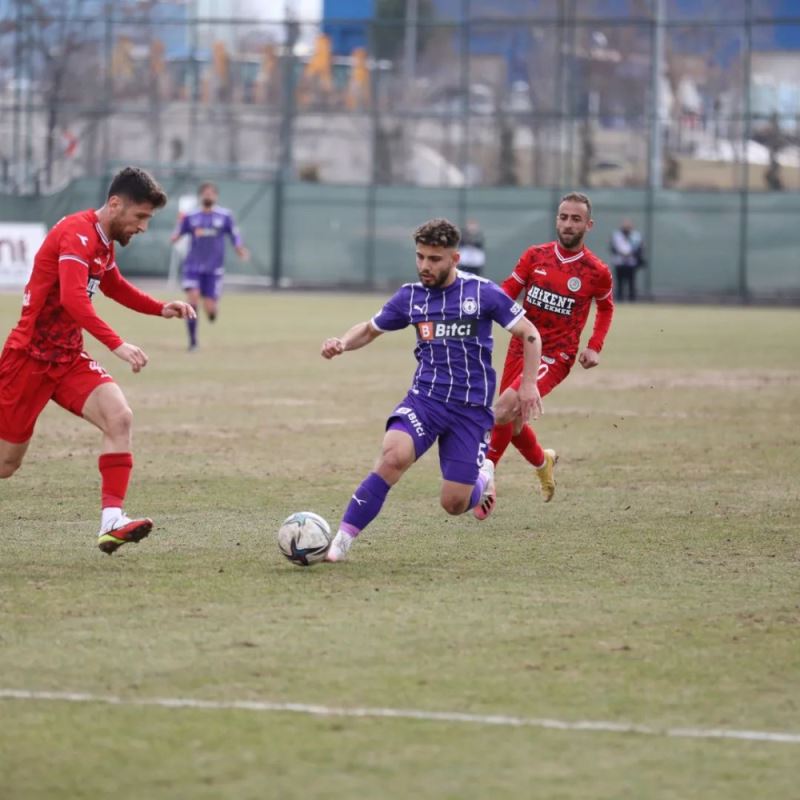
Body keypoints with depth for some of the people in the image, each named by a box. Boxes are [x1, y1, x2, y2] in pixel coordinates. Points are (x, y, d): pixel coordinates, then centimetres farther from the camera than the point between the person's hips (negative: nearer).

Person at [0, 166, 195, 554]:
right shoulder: (77, 234, -20)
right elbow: (73, 299, -33)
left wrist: (161, 309, 14)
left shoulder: (104, 241, 9)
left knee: (119, 417, -17)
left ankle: (111, 521, -21)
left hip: (68, 357, 8)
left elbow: (114, 286, 29)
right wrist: (117, 345, -41)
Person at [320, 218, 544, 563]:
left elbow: (529, 334, 2)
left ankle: (482, 478, 35)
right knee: (394, 455, -30)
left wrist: (529, 384, -5)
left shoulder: (482, 292, -6)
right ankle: (342, 541, -27)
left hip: (472, 408, -1)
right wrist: (343, 343, -2)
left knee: (454, 504, -3)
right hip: (425, 397, 2)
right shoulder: (410, 296, 3)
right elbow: (370, 329, 19)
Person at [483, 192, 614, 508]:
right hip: (521, 348, 5)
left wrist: (594, 347, 1)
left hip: (556, 357, -5)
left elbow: (606, 307, 13)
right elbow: (506, 293, 4)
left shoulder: (597, 272, -6)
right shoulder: (535, 256, 0)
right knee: (512, 423, 15)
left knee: (505, 408, -26)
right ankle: (543, 462, 46)